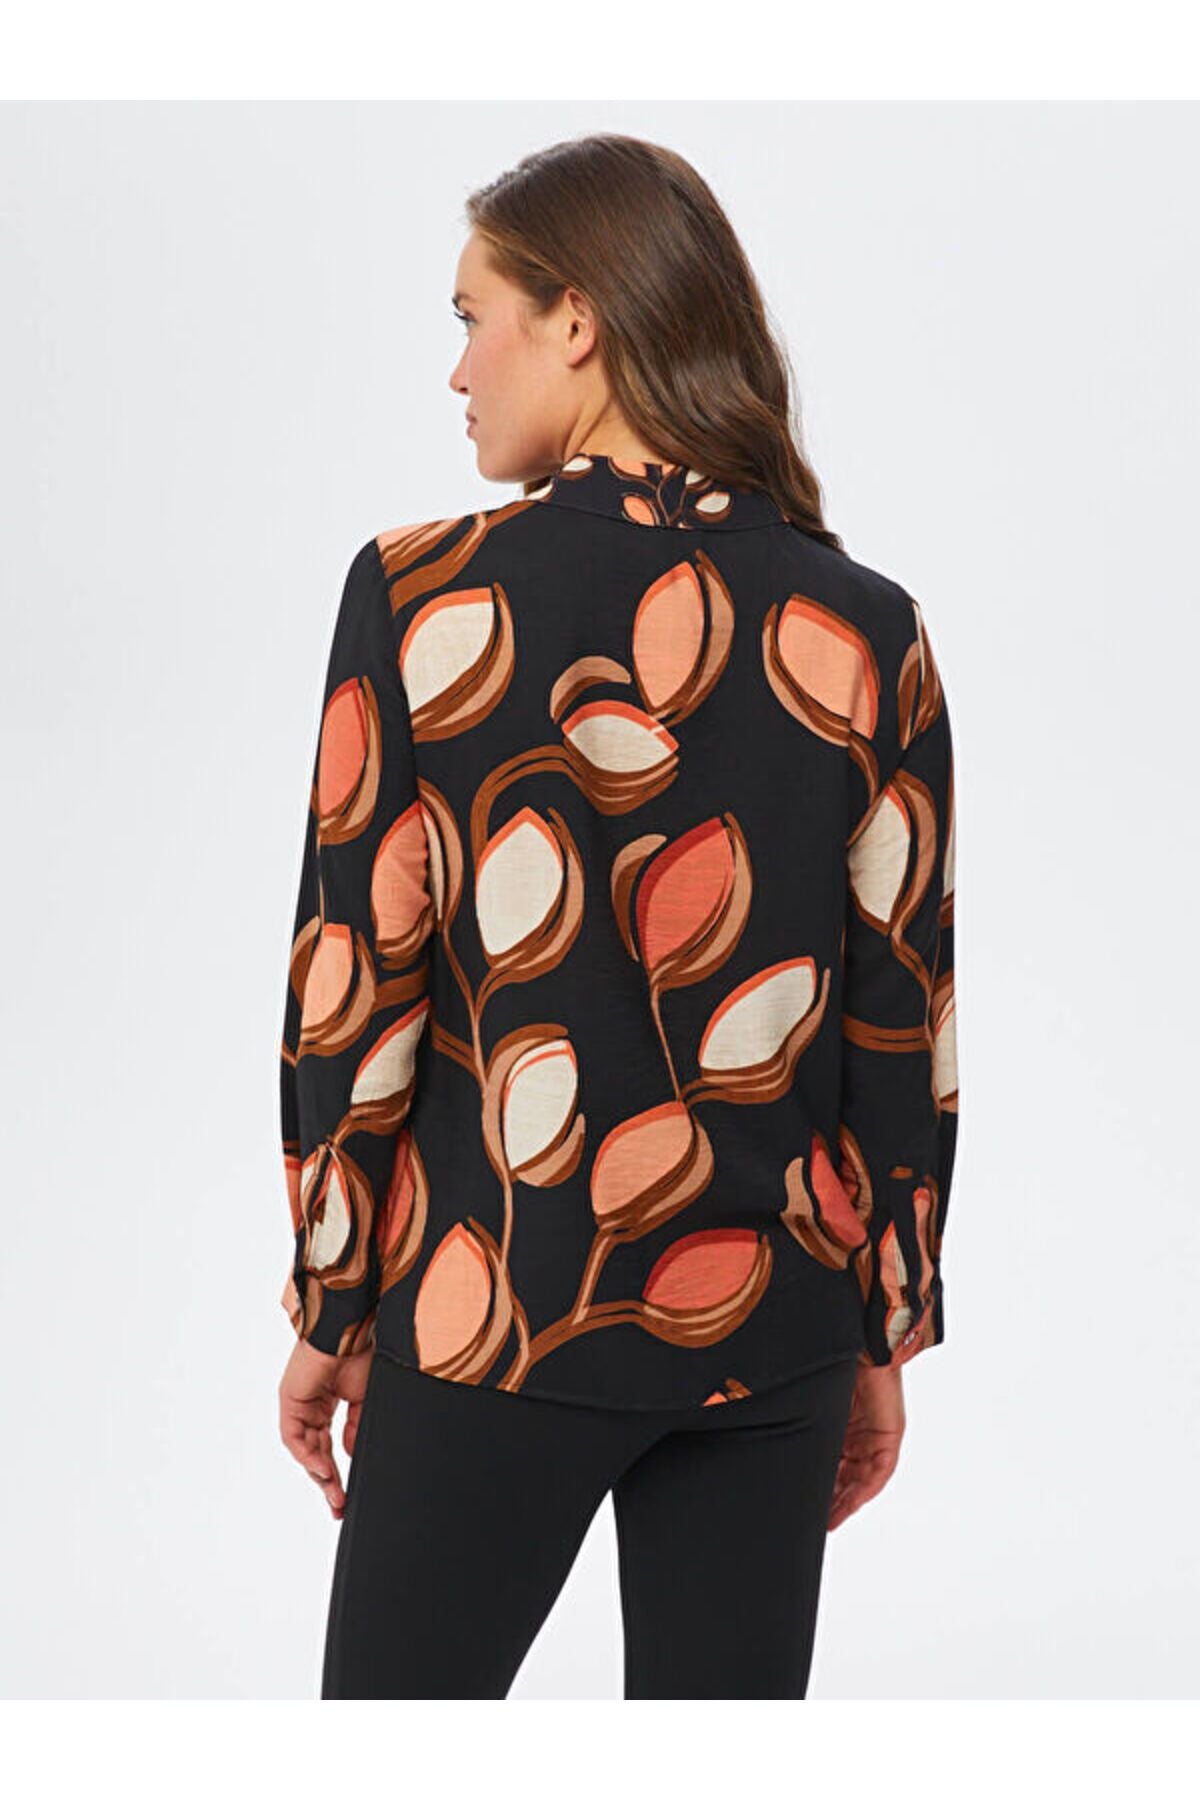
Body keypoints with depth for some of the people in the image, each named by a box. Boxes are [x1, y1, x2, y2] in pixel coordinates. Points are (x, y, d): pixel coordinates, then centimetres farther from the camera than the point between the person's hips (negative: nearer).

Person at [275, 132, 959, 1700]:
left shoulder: (425, 591, -10)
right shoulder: (864, 630, -3)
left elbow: (354, 990, -7)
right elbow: (904, 1020, 1)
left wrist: (330, 1308, 4)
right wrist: (887, 1337, 11)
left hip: (495, 1304, -2)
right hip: (771, 1316, 3)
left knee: (402, 1685, 14)